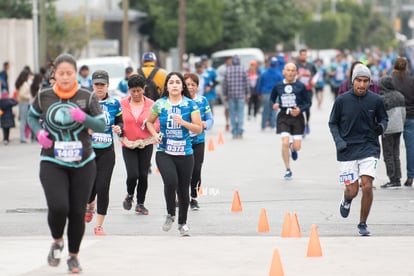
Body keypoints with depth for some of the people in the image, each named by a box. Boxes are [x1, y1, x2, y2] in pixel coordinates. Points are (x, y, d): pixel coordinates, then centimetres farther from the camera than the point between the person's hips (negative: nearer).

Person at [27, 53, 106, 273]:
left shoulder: (87, 97, -4)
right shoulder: (44, 96, -2)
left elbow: (102, 125, -4)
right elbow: (32, 116, 16)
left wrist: (83, 117, -23)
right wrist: (38, 132, -4)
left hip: (82, 163, 1)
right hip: (52, 163, -1)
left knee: (77, 212, 6)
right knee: (58, 207, -20)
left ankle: (73, 256, 27)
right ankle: (57, 242, 12)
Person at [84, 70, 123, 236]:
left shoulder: (114, 104, 2)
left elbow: (120, 122, 13)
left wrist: (119, 129, -9)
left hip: (106, 152, 1)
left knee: (103, 188, -8)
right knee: (89, 187, -3)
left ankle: (99, 226, 5)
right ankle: (90, 206, 37)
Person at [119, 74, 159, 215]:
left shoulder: (151, 104, -2)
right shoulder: (122, 103, -2)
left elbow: (157, 125, 1)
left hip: (146, 145, 1)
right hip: (128, 145, -1)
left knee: (143, 175, 1)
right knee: (132, 174, -11)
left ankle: (140, 204, 18)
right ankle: (129, 195, 20)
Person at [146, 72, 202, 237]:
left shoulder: (190, 104, -1)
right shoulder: (159, 104, 1)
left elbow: (199, 129, -2)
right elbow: (149, 121, 18)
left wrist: (183, 122, -17)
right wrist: (155, 135, -1)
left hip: (185, 154, 1)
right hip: (164, 153, -1)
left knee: (183, 189, 7)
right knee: (171, 182, -23)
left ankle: (182, 223, 28)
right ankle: (170, 215, 3)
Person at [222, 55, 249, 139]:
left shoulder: (228, 70, 2)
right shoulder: (243, 70, -3)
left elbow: (224, 83, 3)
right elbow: (246, 82, -2)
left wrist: (225, 94, 11)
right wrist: (247, 94, 5)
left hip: (231, 95, 2)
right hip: (241, 94, -2)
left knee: (232, 114, 7)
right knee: (240, 113, 1)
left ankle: (234, 133, 6)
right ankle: (240, 132, -4)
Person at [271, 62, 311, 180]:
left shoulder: (300, 86, -4)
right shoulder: (278, 86, 2)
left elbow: (308, 103, 1)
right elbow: (272, 99, 15)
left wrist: (300, 109, -16)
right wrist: (274, 104, -7)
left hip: (297, 117, 0)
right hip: (283, 117, 0)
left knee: (297, 147, -1)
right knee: (285, 143, -14)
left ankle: (293, 148, 41)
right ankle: (288, 170, 2)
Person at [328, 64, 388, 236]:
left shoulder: (375, 100, -1)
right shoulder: (342, 100, -4)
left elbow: (383, 119, 14)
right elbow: (333, 123, 7)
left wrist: (381, 127, -9)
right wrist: (339, 141, -8)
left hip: (369, 149, 0)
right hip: (347, 150, 0)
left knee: (367, 186, -12)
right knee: (352, 191, 0)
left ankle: (363, 224, 6)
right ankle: (346, 200, 39)